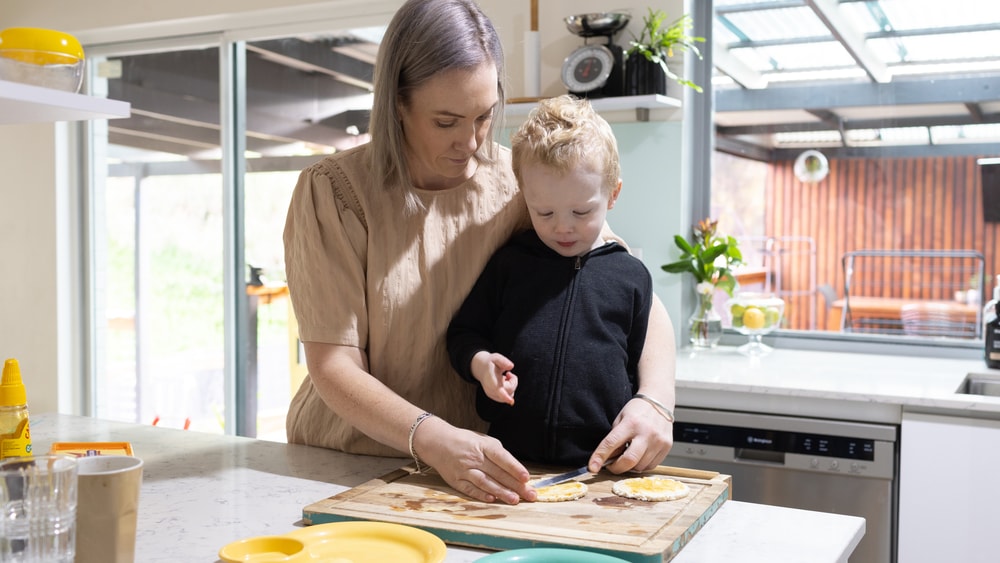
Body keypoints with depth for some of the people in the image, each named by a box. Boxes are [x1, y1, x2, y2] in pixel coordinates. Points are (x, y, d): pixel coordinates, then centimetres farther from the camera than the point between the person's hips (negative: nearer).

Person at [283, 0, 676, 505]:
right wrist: (433, 440, -32)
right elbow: (333, 366, -15)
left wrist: (654, 400, -22)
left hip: (479, 475, 1)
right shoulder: (334, 191, -12)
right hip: (342, 468, 0)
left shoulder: (519, 184, -6)